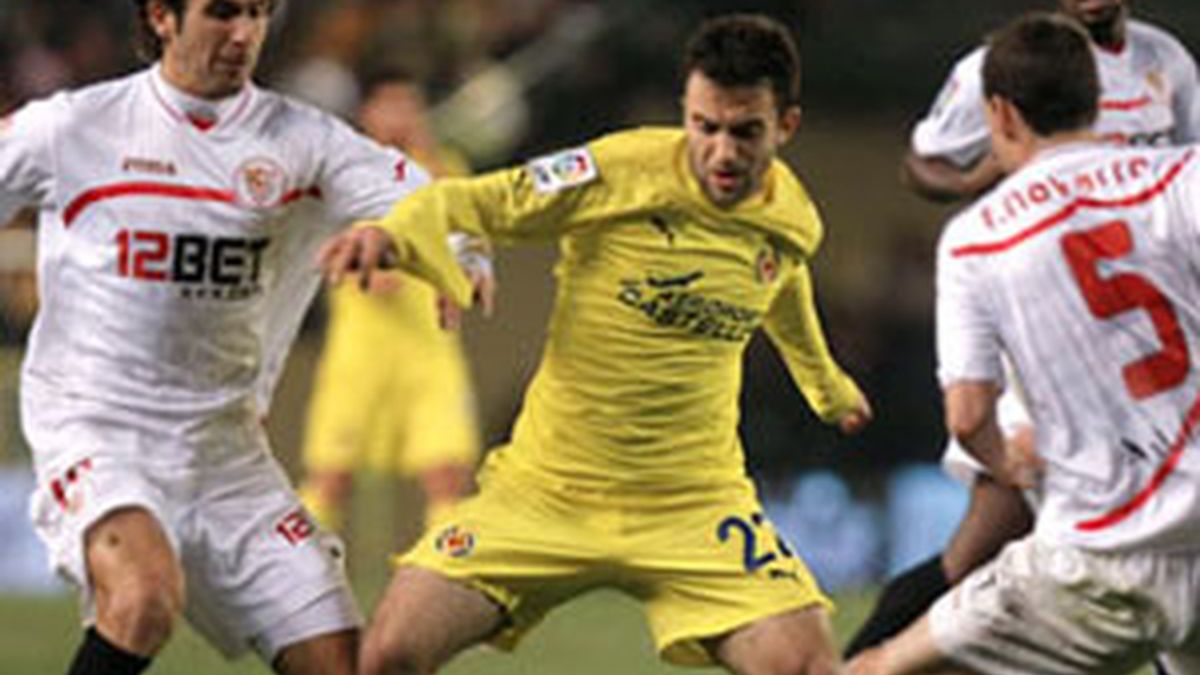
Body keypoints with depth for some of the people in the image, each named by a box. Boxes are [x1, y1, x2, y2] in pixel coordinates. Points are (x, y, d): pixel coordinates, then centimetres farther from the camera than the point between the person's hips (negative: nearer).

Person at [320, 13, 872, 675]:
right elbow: (465, 201, -13)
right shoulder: (623, 170, -15)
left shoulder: (792, 221, 1)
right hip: (545, 490, -2)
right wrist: (390, 231, -35)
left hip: (694, 507, 2)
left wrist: (828, 385, 44)